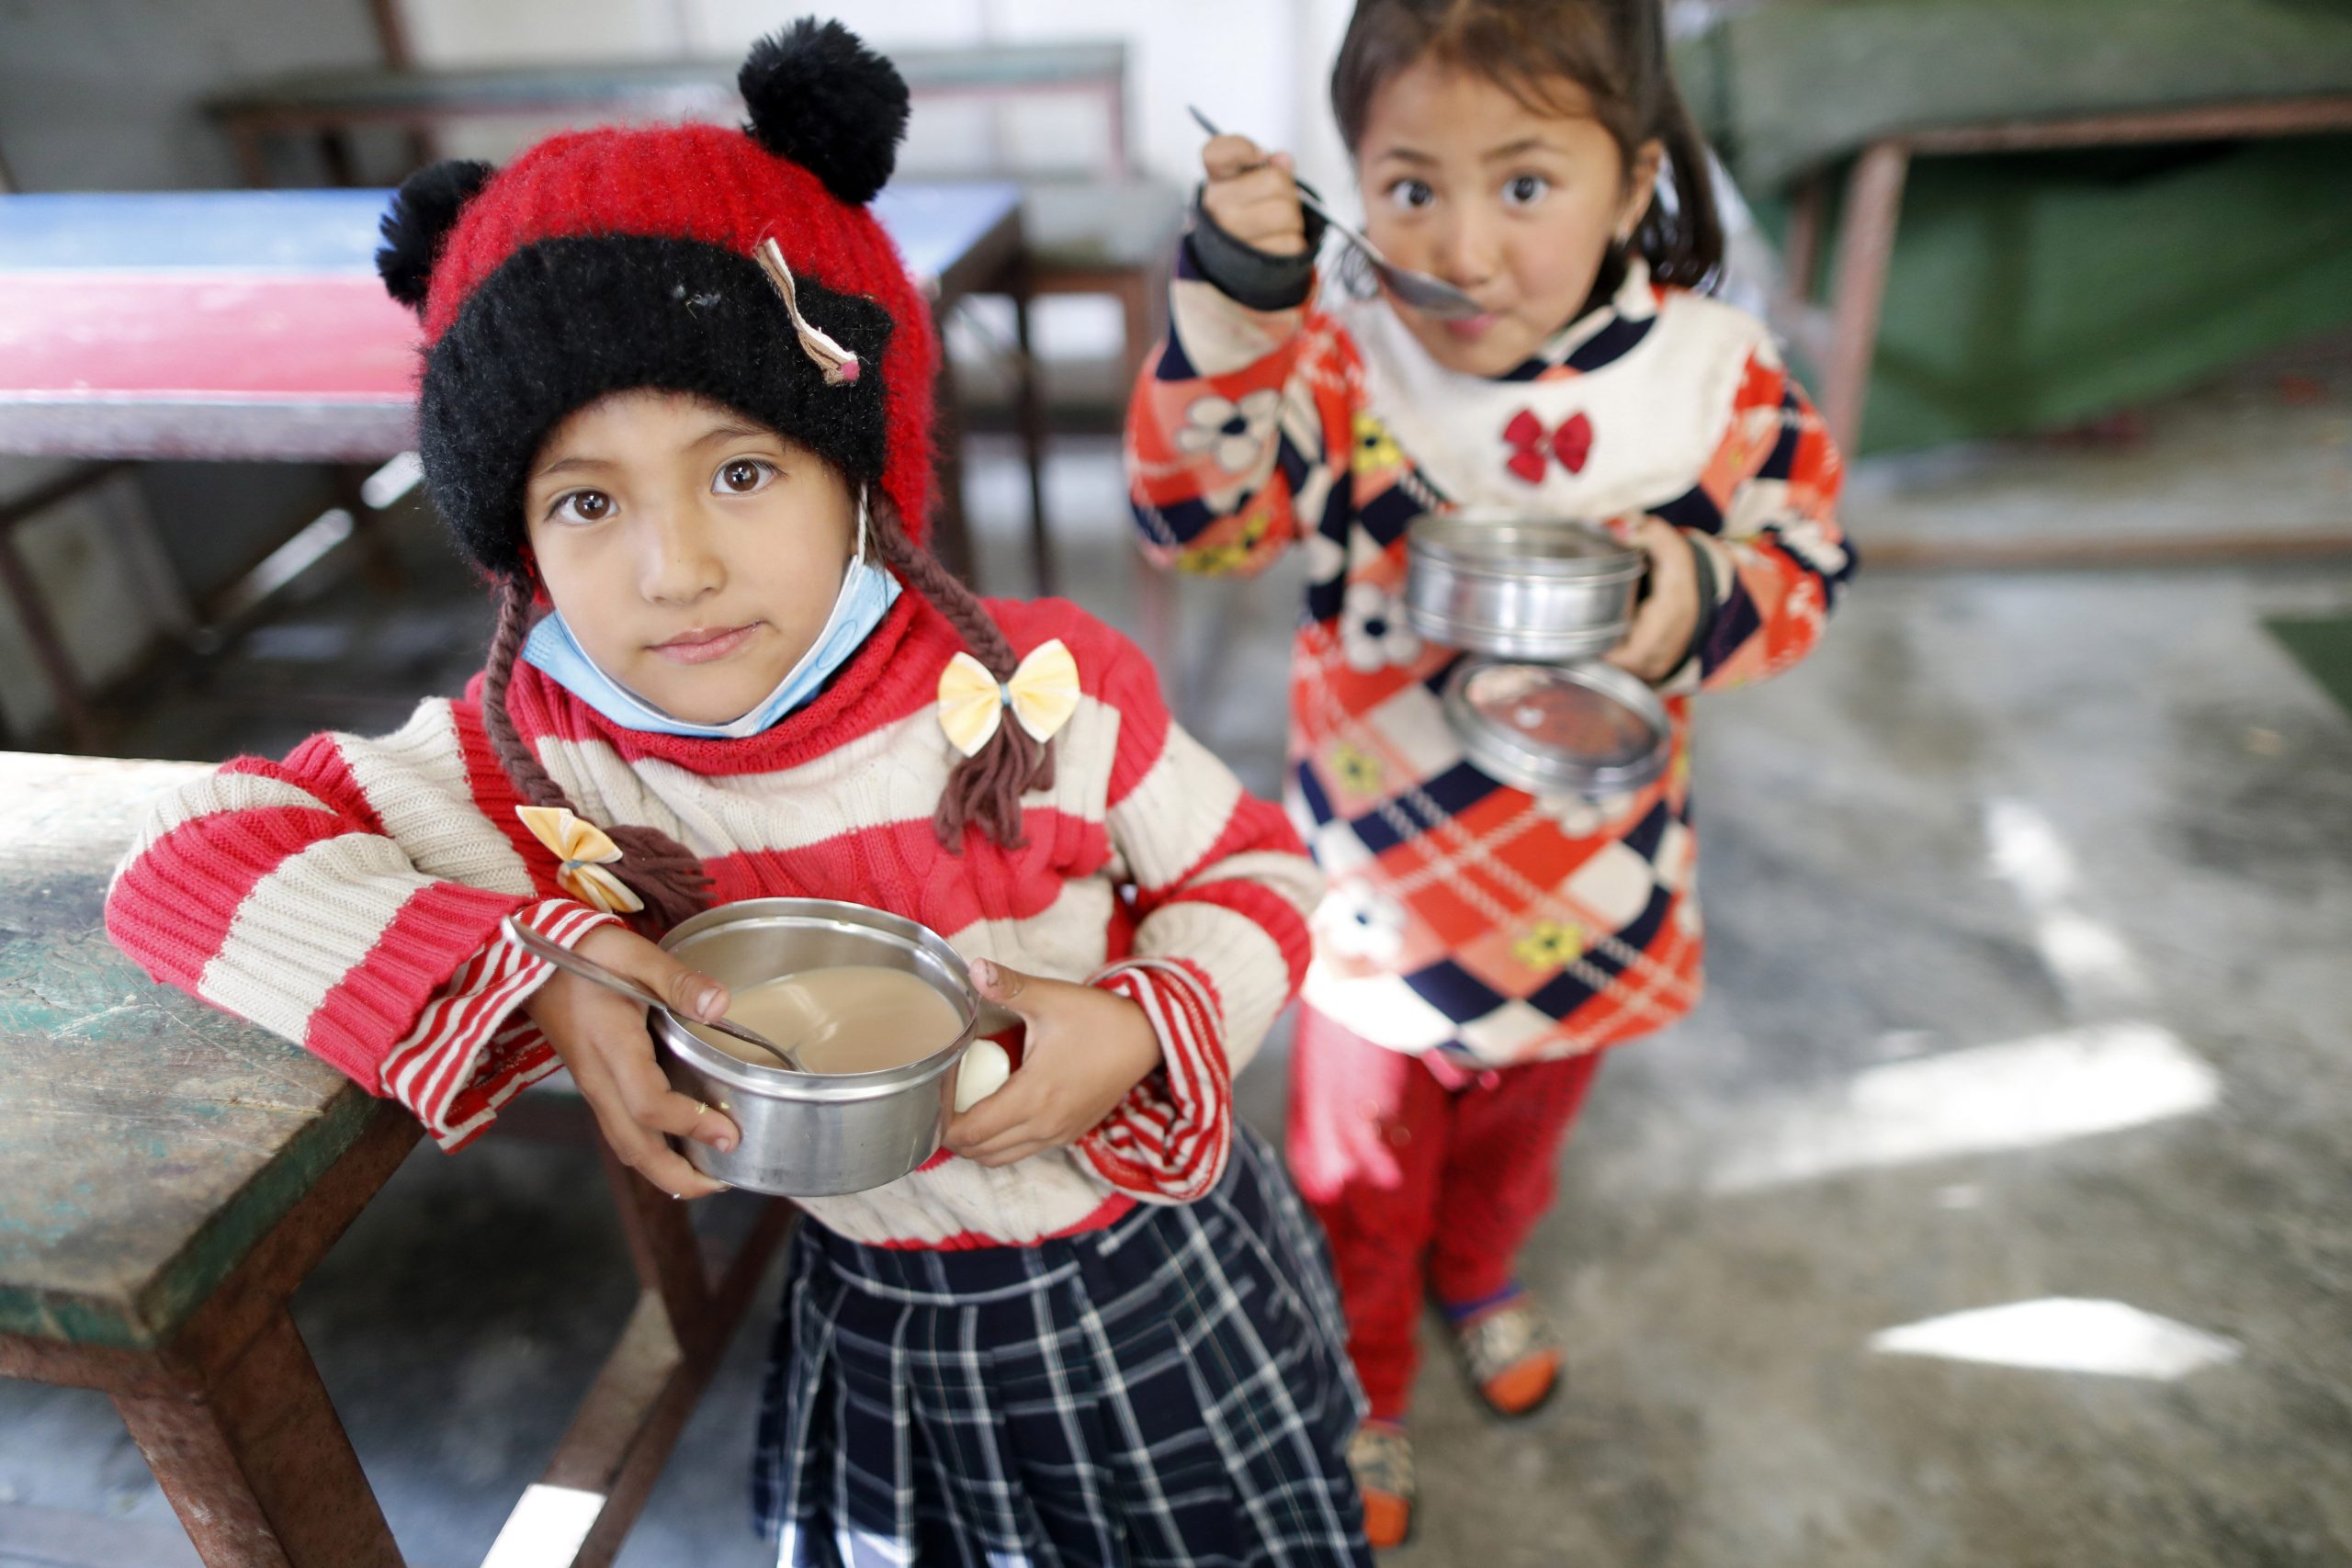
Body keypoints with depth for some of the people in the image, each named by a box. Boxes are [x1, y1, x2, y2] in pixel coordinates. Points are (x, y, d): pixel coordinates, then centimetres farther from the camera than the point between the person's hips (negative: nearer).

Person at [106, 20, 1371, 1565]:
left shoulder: (1052, 693, -22)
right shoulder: (544, 770, -18)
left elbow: (1253, 870, -7)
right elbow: (188, 856, -14)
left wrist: (1144, 1035, -28)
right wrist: (530, 976, -27)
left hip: (1167, 1284, 0)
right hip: (883, 1329, 1)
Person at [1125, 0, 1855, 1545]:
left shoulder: (1717, 373, -15)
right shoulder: (1337, 358, -19)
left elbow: (1804, 571, -5)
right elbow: (1193, 513, -27)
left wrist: (1701, 603, -27)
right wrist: (1230, 300, -39)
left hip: (1594, 890, 2)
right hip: (1382, 882, -2)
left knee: (1516, 1134, 31)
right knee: (1359, 1177, 19)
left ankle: (1481, 1281, 65)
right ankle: (1361, 1394, 49)